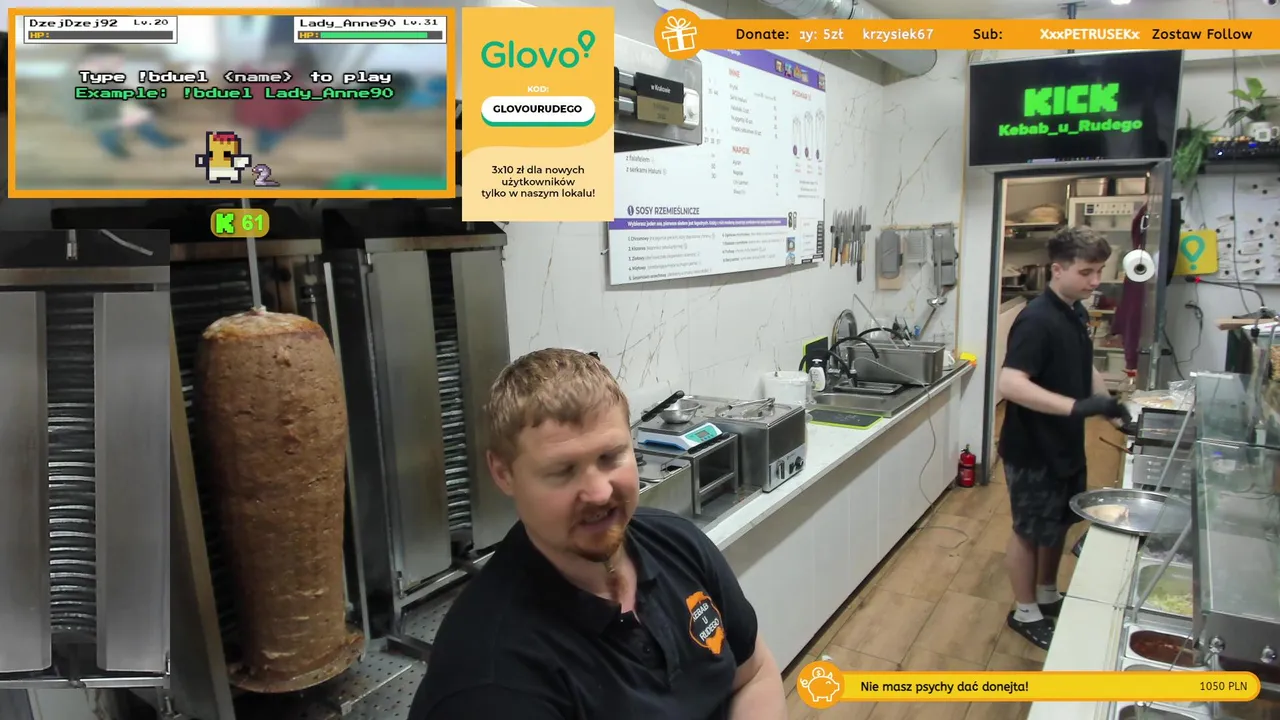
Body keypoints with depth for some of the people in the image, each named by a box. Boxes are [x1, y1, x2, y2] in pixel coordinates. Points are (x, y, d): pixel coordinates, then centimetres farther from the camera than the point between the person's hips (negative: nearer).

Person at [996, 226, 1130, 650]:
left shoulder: (1076, 312, 5)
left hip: (1065, 444, 9)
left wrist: (1110, 405, 9)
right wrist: (1075, 406, -40)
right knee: (1031, 530, 7)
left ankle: (1048, 595, 41)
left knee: (1059, 524, 21)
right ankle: (1026, 612, 25)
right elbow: (1009, 384, -34)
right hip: (1033, 449, -9)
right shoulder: (1037, 320, -24)